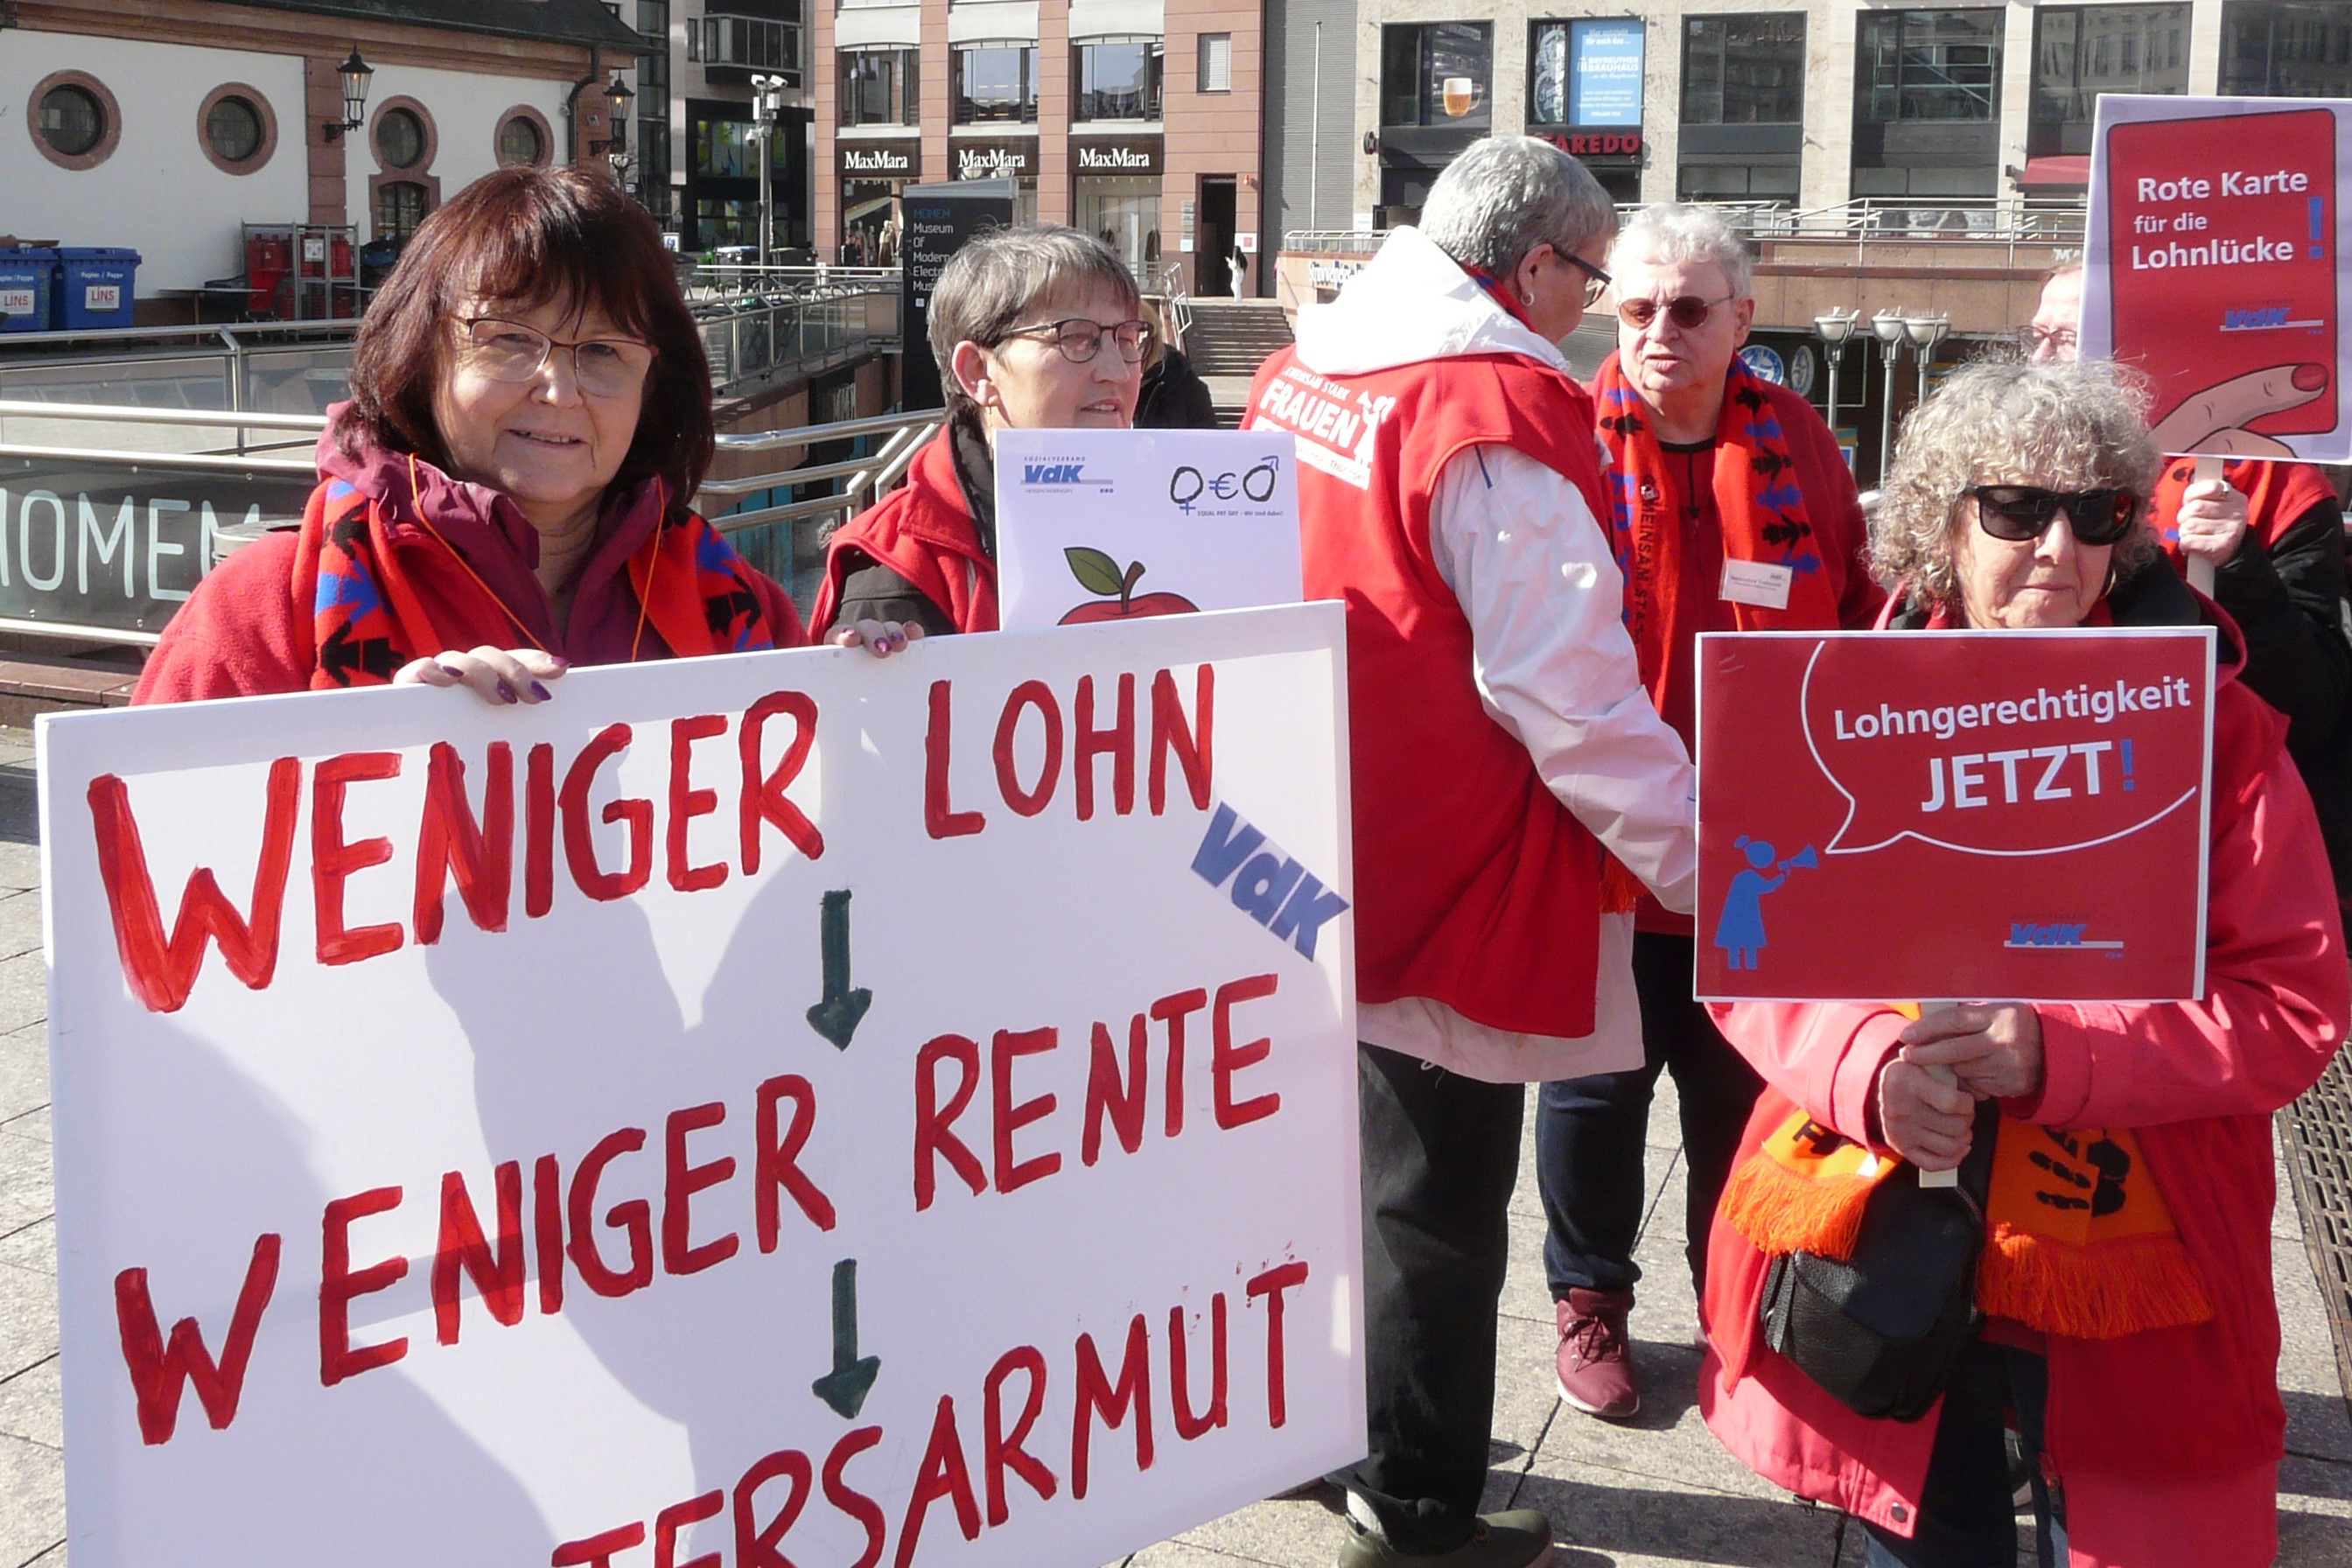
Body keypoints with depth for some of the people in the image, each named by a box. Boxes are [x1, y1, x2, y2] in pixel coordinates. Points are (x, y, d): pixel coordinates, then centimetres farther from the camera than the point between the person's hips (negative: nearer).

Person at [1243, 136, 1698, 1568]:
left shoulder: (1303, 372, 5)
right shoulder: (1502, 415, -21)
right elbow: (1574, 700, -23)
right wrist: (1711, 868, -18)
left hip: (1303, 854, 8)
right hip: (1449, 876, -8)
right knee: (1438, 1196, 7)